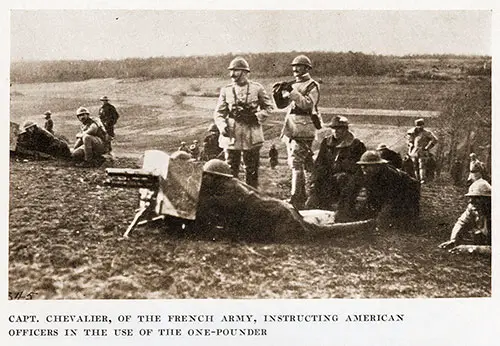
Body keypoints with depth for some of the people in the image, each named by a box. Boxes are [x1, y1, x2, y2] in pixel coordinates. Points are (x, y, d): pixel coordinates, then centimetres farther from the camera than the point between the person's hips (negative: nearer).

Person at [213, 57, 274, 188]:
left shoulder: (257, 88, 2)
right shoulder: (226, 90, 5)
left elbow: (268, 107, 10)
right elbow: (218, 112, 6)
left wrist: (258, 117, -8)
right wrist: (222, 126, -12)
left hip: (252, 136, -1)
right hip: (231, 134, 1)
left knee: (252, 169, 7)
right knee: (231, 168, 3)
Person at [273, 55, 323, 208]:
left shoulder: (312, 86, -5)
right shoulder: (293, 85, 17)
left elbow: (308, 104, -20)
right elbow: (281, 104, 14)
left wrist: (292, 92, -24)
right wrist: (277, 93, -4)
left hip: (303, 129, -8)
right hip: (291, 128, 8)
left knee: (297, 163, -15)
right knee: (295, 163, 12)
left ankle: (295, 198, -16)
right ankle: (302, 195, 22)